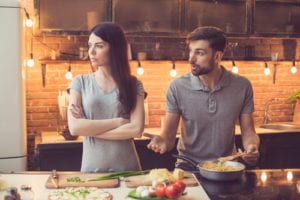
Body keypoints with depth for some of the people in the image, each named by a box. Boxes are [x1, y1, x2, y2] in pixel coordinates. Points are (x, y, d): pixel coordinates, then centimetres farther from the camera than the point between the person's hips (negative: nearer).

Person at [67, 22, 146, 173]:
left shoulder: (133, 85, 0)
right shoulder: (80, 82, 1)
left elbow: (137, 129, -12)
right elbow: (74, 127, -10)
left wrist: (89, 128, -11)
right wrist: (118, 122, -12)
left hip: (127, 168, 0)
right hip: (91, 168, 1)